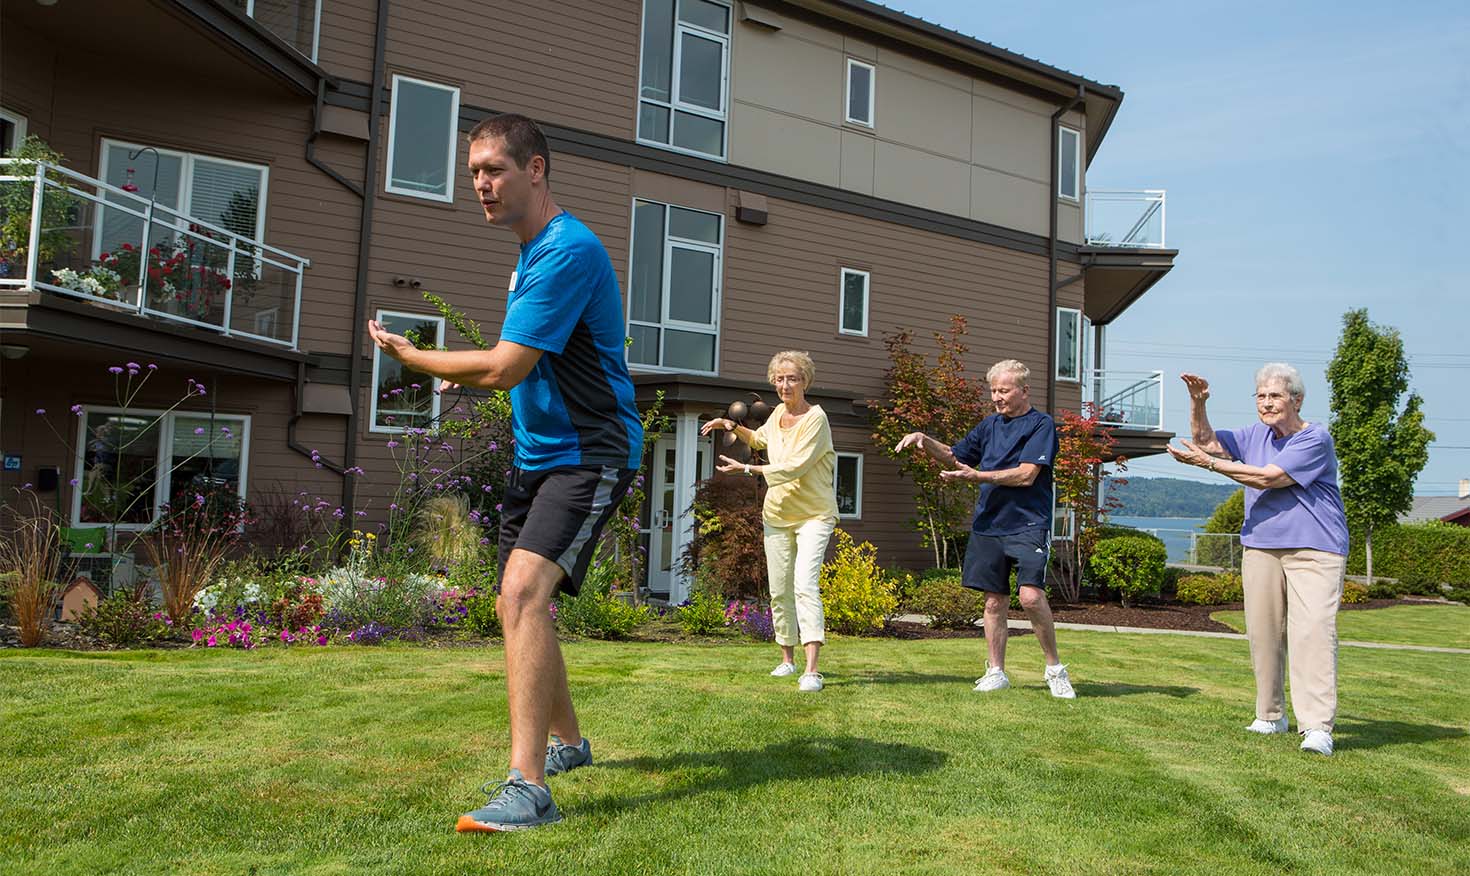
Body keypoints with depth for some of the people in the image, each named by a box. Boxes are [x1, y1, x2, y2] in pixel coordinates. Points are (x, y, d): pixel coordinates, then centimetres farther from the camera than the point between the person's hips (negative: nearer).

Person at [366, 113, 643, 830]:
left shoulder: (568, 251, -18)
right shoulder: (531, 253, 15)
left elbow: (502, 369, -22)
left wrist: (408, 355, -7)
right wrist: (472, 373, 10)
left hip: (588, 454, -10)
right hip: (536, 455, 10)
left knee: (525, 590, -26)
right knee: (519, 607, 16)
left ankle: (528, 787, -24)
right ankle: (566, 742, 35)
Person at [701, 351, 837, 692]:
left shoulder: (815, 418, -15)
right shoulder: (778, 413, 7)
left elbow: (794, 467, -24)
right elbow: (759, 439, 30)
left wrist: (747, 469, -19)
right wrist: (732, 426, 13)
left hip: (813, 514, -7)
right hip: (777, 514, 7)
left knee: (805, 584, -22)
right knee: (779, 590, 10)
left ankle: (812, 670, -27)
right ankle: (787, 659, 27)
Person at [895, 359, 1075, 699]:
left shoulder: (1041, 425, -3)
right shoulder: (990, 425, 16)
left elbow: (1026, 475, -14)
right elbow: (953, 455, 25)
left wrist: (977, 475, -17)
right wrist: (924, 440, 7)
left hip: (1028, 525, -6)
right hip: (988, 524, 6)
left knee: (1031, 595, -18)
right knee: (995, 600, 8)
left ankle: (1055, 668, -1)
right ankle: (996, 673, 17)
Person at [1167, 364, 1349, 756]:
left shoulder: (1315, 438, -9)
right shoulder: (1256, 434, 13)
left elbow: (1268, 477, -17)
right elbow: (1205, 440, 17)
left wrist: (1208, 462, -15)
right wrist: (1198, 403, 0)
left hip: (1315, 549, -6)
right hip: (1261, 546, 7)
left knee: (1312, 629, -17)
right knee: (1263, 633, 7)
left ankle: (1318, 727, -19)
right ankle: (1270, 716, 19)